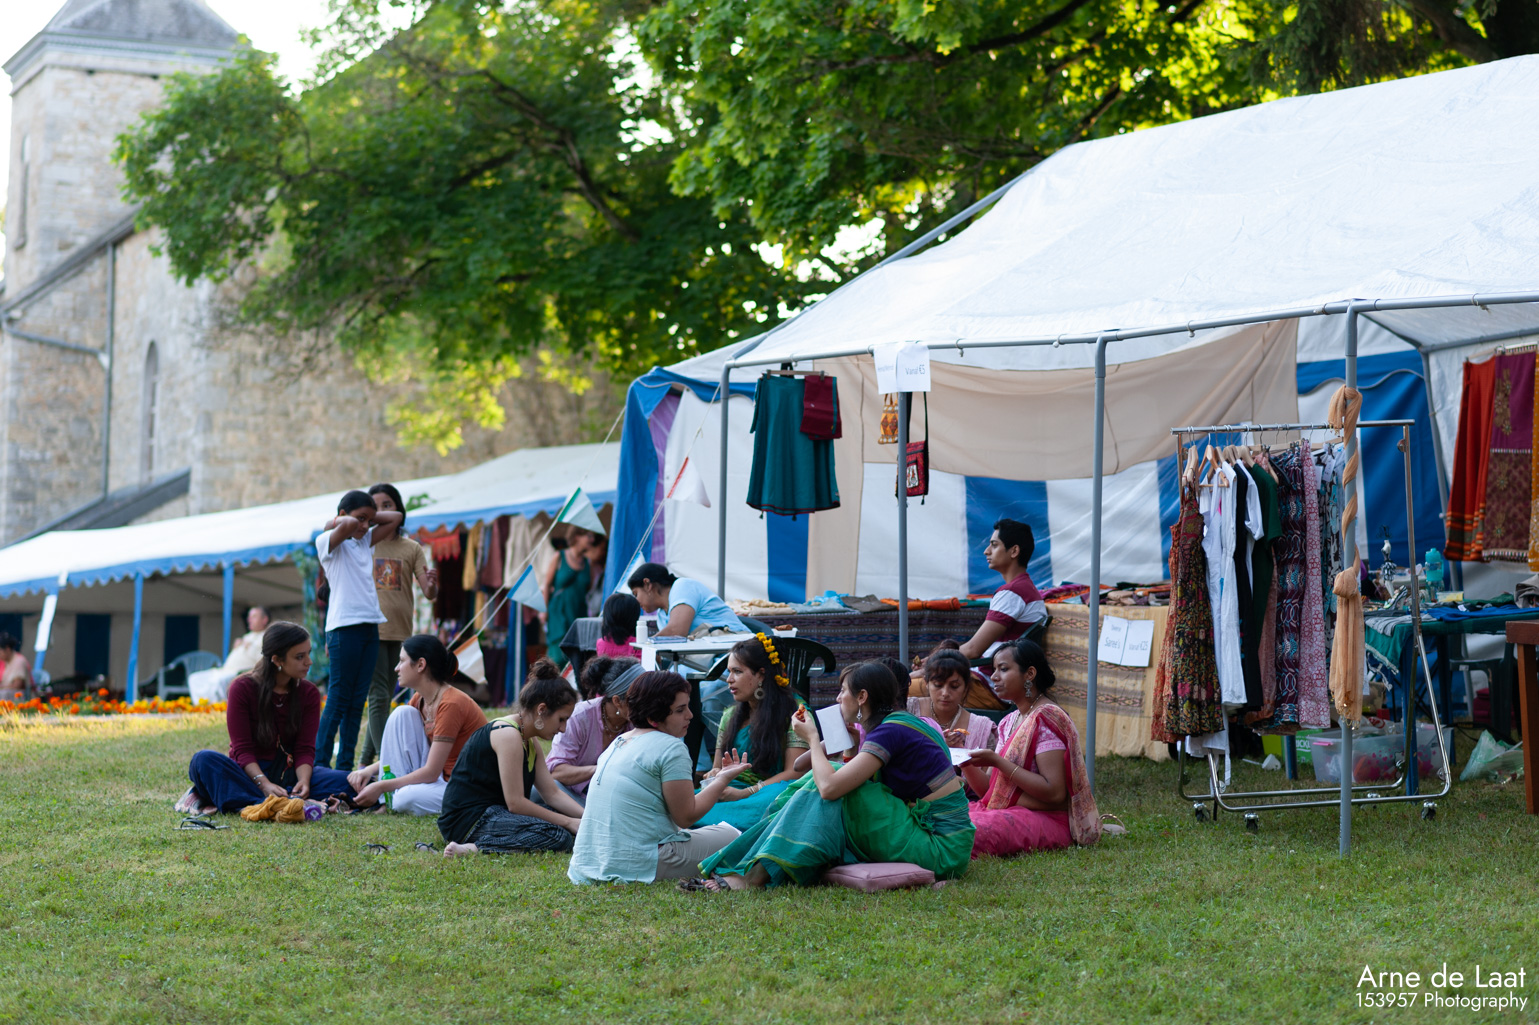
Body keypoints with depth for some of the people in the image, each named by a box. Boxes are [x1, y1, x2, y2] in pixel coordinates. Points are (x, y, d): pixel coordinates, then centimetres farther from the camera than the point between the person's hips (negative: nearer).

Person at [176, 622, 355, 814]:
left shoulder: (309, 693, 3)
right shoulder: (243, 688, -8)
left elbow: (305, 748, -4)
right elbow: (242, 749, -13)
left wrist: (303, 780, -26)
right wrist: (263, 784, -31)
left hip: (289, 773, 3)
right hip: (249, 772, -3)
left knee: (348, 783, -27)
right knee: (204, 760, -32)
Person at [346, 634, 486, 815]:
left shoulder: (450, 704, -23)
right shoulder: (419, 700, 5)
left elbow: (430, 772, -23)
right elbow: (401, 753, 11)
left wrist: (381, 786, -21)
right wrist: (369, 770, -8)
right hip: (443, 777, 9)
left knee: (409, 800, -37)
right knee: (402, 713, -6)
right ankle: (390, 799, -8)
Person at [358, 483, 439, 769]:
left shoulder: (411, 548, 7)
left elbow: (429, 594, 0)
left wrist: (431, 584, -22)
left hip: (400, 633, 3)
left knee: (385, 699, 9)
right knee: (378, 697, -11)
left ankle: (366, 761, 19)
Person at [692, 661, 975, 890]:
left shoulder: (891, 731, -14)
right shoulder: (906, 722, 15)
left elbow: (829, 786, -20)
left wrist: (812, 738, -5)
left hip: (940, 849, -9)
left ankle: (754, 876, -14)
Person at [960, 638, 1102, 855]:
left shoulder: (1047, 718, -10)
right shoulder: (1010, 722, 17)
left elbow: (1054, 793, -19)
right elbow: (988, 789, 17)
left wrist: (997, 762, -18)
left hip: (1044, 820, -8)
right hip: (1006, 812, 8)